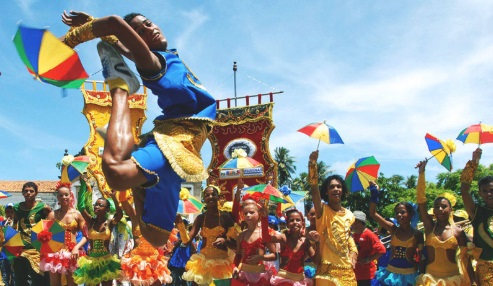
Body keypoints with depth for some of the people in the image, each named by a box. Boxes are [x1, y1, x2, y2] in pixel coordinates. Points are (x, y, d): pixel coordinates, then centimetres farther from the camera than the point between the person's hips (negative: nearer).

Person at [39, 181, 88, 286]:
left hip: (72, 253, 0)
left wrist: (77, 247, -14)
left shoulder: (77, 214, -1)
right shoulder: (53, 214, 0)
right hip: (55, 252, 1)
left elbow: (86, 236, -1)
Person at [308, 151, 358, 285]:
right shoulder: (322, 210, -8)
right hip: (327, 269, -5)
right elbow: (314, 188, -25)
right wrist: (313, 163, -38)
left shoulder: (349, 214, 8)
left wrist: (353, 252, 5)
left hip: (347, 269, 5)